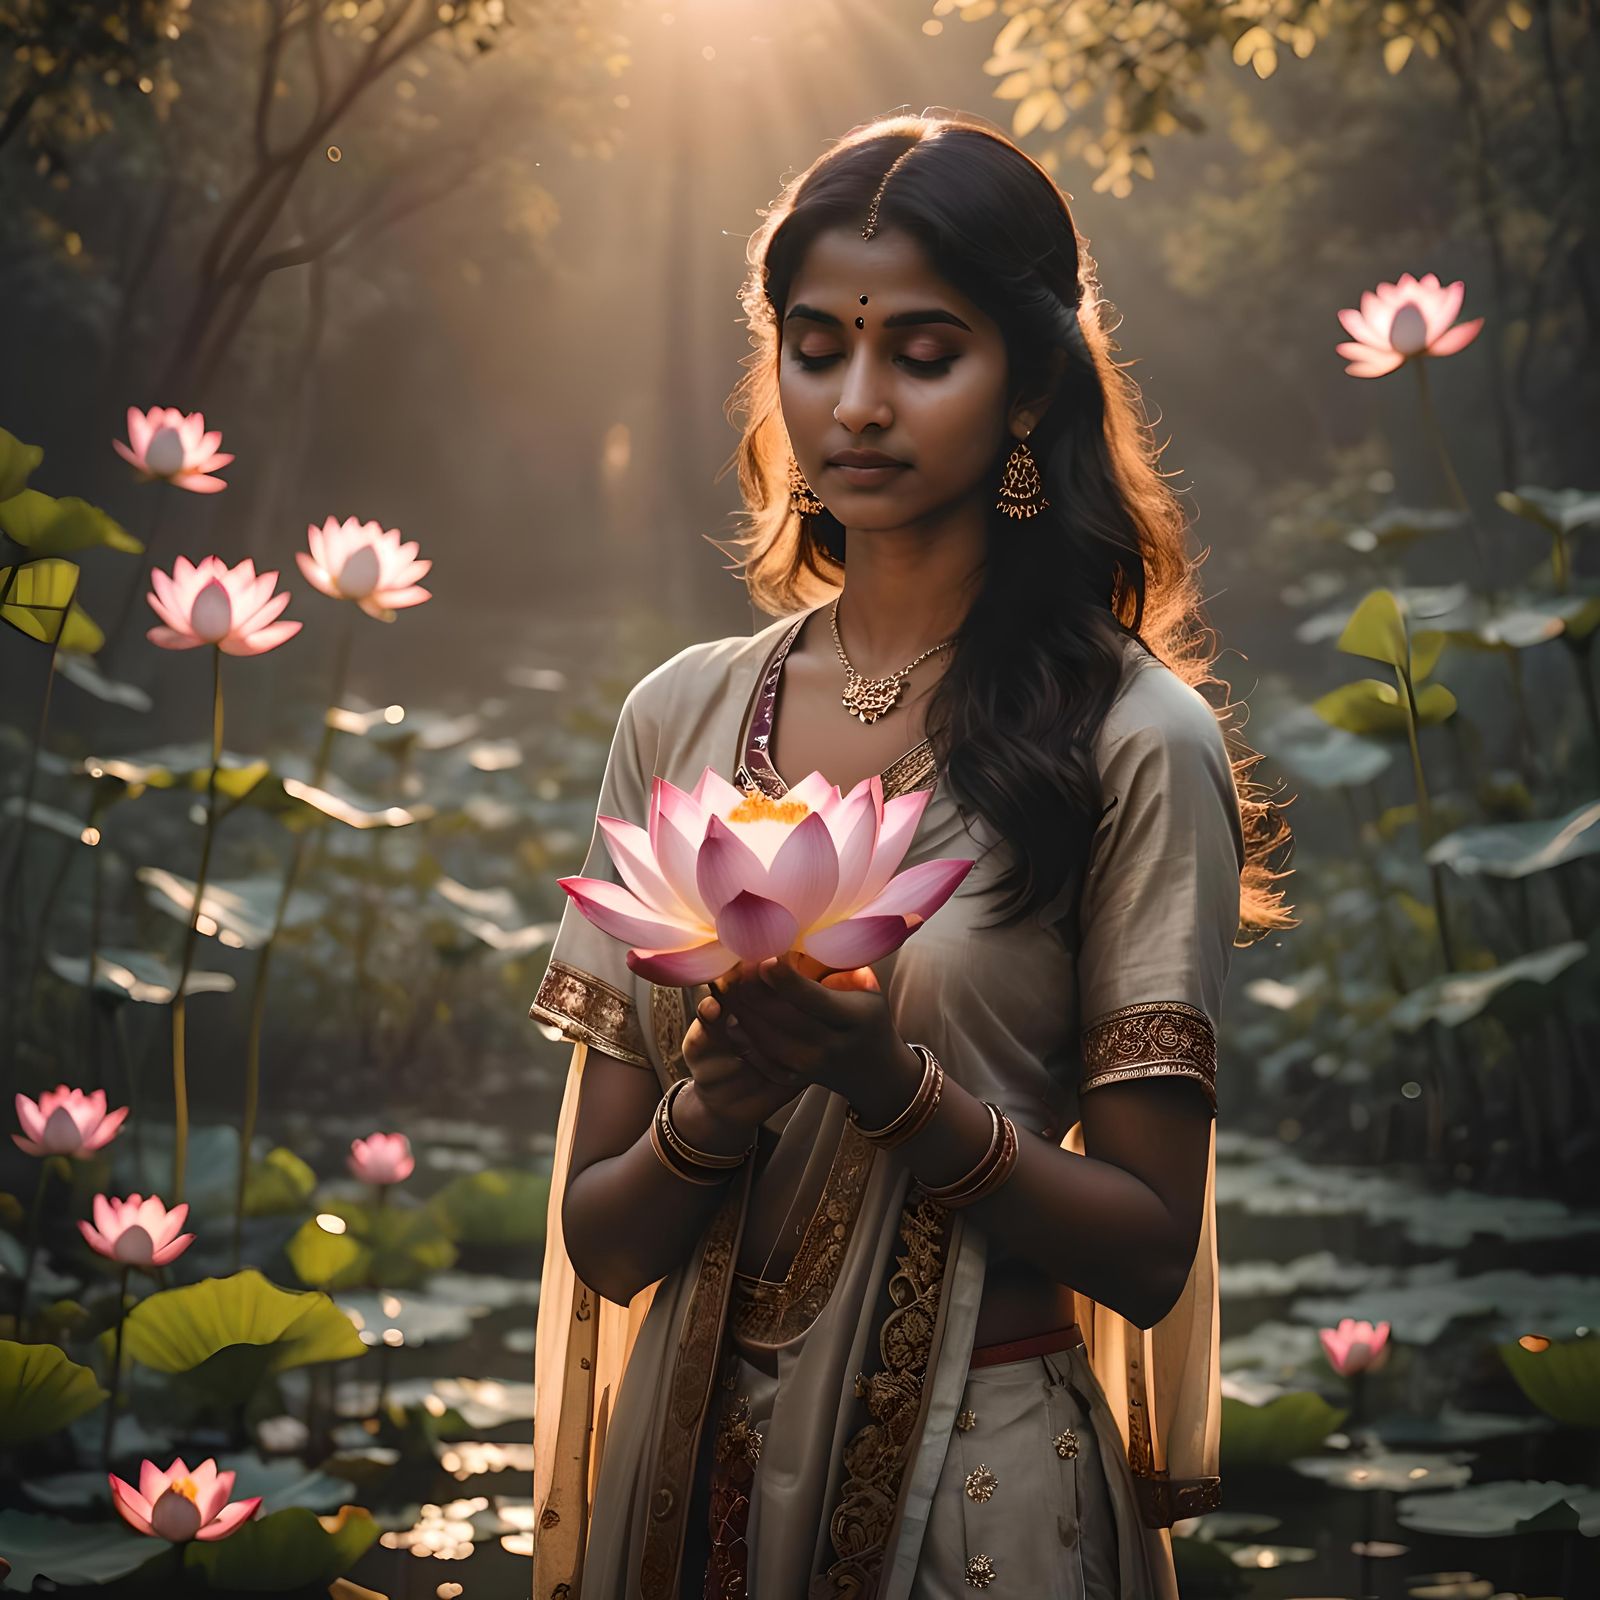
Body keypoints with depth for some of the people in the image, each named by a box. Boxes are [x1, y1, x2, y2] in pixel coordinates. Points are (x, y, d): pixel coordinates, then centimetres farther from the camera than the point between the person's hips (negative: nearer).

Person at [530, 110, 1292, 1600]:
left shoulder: (1136, 739, -10)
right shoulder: (681, 717, 1)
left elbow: (1148, 1251, -10)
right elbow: (598, 1237, 1)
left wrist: (893, 1084, -23)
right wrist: (714, 1107, -19)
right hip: (694, 1461, 4)